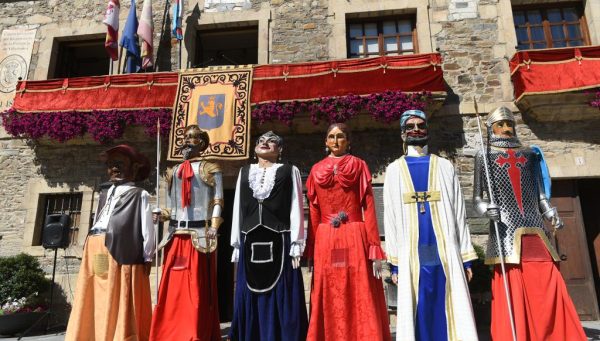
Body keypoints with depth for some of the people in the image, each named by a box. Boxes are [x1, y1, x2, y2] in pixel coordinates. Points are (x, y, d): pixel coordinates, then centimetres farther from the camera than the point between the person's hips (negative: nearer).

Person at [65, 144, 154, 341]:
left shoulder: (139, 195, 2)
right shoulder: (104, 195, 23)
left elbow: (147, 229, -2)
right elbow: (96, 223, 22)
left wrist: (147, 258, -4)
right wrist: (89, 252, 14)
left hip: (122, 253, -6)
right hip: (95, 253, 6)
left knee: (119, 308, -4)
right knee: (93, 307, 9)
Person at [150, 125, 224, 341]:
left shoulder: (210, 170, 4)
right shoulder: (174, 172, 19)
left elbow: (217, 202, -3)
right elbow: (171, 207, 20)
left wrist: (214, 228, -15)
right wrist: (162, 216, 1)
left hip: (198, 237, -5)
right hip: (175, 237, 5)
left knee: (197, 291, -1)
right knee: (172, 289, 6)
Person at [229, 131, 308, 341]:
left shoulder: (289, 171, 6)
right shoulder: (244, 172, 15)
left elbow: (296, 209, 1)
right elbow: (238, 210, 14)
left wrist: (296, 245, -6)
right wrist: (237, 245, 9)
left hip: (279, 243, -3)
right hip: (250, 244, 3)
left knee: (281, 300, 1)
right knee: (250, 300, 8)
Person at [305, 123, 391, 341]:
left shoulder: (359, 165, 4)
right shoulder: (316, 170, 10)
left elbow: (368, 207, 0)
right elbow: (314, 213, 8)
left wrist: (374, 248, -7)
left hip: (355, 239, -2)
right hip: (325, 240, 2)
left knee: (359, 300, 3)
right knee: (328, 302, 8)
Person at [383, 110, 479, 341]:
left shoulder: (444, 166, 12)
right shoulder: (394, 170, 9)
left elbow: (458, 214, 10)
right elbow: (390, 218, 6)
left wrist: (466, 257, 4)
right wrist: (394, 263, 0)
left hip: (445, 252, 1)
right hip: (411, 254, 0)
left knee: (451, 312, 2)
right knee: (418, 313, 3)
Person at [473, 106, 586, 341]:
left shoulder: (529, 155, 17)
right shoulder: (485, 156, 8)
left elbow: (540, 195, 17)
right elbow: (476, 198, 4)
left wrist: (551, 214, -2)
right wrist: (485, 209, -17)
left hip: (535, 234, 3)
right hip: (505, 234, -3)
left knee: (550, 294, -1)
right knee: (511, 298, -3)